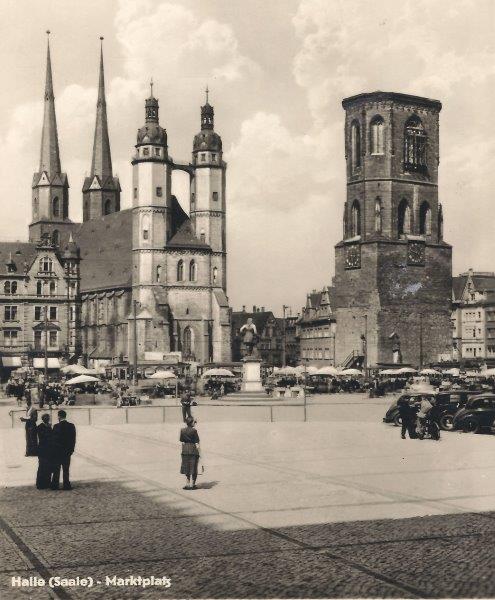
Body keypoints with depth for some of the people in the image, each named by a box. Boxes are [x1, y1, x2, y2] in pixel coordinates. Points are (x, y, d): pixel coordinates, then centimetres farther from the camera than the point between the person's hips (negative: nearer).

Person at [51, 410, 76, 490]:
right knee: (66, 469, 10)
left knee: (56, 469, 7)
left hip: (58, 451, -3)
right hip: (67, 451, 3)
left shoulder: (57, 426, -14)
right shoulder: (71, 426, -2)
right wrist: (71, 449, 8)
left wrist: (53, 450, 1)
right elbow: (73, 439, 0)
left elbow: (54, 439, -10)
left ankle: (55, 485, 10)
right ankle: (66, 485, 9)